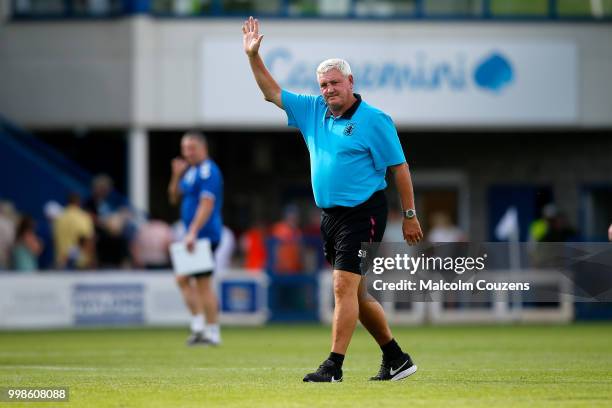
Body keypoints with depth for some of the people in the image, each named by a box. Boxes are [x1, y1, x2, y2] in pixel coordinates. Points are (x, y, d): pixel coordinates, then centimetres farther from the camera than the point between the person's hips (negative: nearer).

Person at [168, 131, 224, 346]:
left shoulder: (208, 172, -14)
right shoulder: (191, 171, 17)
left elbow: (207, 204, -22)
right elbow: (175, 197, 21)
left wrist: (193, 232, -27)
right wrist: (177, 175, 4)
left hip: (204, 236, -10)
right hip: (193, 237, 10)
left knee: (203, 282, -7)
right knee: (183, 279, 9)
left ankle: (212, 332, -3)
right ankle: (199, 324, 11)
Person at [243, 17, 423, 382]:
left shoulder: (374, 119, -8)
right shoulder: (312, 110, 10)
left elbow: (400, 167, -7)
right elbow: (272, 92, 16)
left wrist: (410, 215, -8)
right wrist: (253, 55, 5)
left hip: (363, 213, -8)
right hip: (331, 215, 8)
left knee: (344, 287, -15)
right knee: (355, 293, 12)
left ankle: (334, 366, -15)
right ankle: (396, 358, 22)